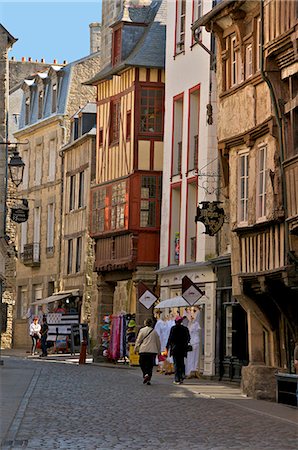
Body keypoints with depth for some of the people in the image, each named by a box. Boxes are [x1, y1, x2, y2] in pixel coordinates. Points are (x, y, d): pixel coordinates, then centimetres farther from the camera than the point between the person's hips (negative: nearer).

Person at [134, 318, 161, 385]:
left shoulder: (142, 330, -1)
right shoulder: (154, 331, 8)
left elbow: (138, 340, -2)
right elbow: (158, 342, 12)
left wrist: (136, 349, 7)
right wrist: (158, 351, 21)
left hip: (143, 350, -2)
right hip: (153, 351, 2)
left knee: (142, 364, 8)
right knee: (150, 365, 7)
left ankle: (145, 375, -16)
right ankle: (148, 380, 3)